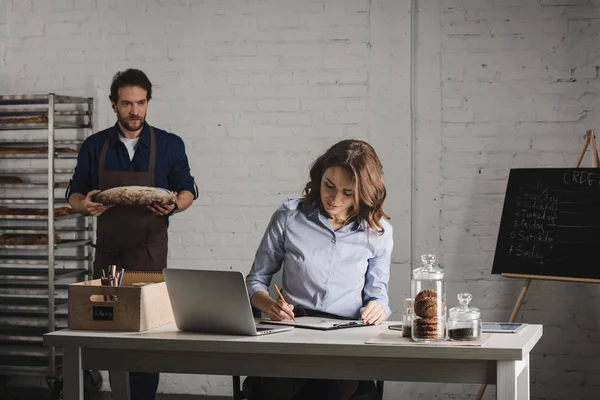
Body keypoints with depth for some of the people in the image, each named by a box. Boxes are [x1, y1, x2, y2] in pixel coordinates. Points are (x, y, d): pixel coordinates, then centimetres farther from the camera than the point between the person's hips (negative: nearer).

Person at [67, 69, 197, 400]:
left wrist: (174, 206, -15)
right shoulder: (95, 146, 6)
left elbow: (187, 190, 9)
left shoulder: (170, 145, 2)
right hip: (107, 248, 2)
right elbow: (74, 193, 10)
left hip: (149, 248, -2)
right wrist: (84, 205, -15)